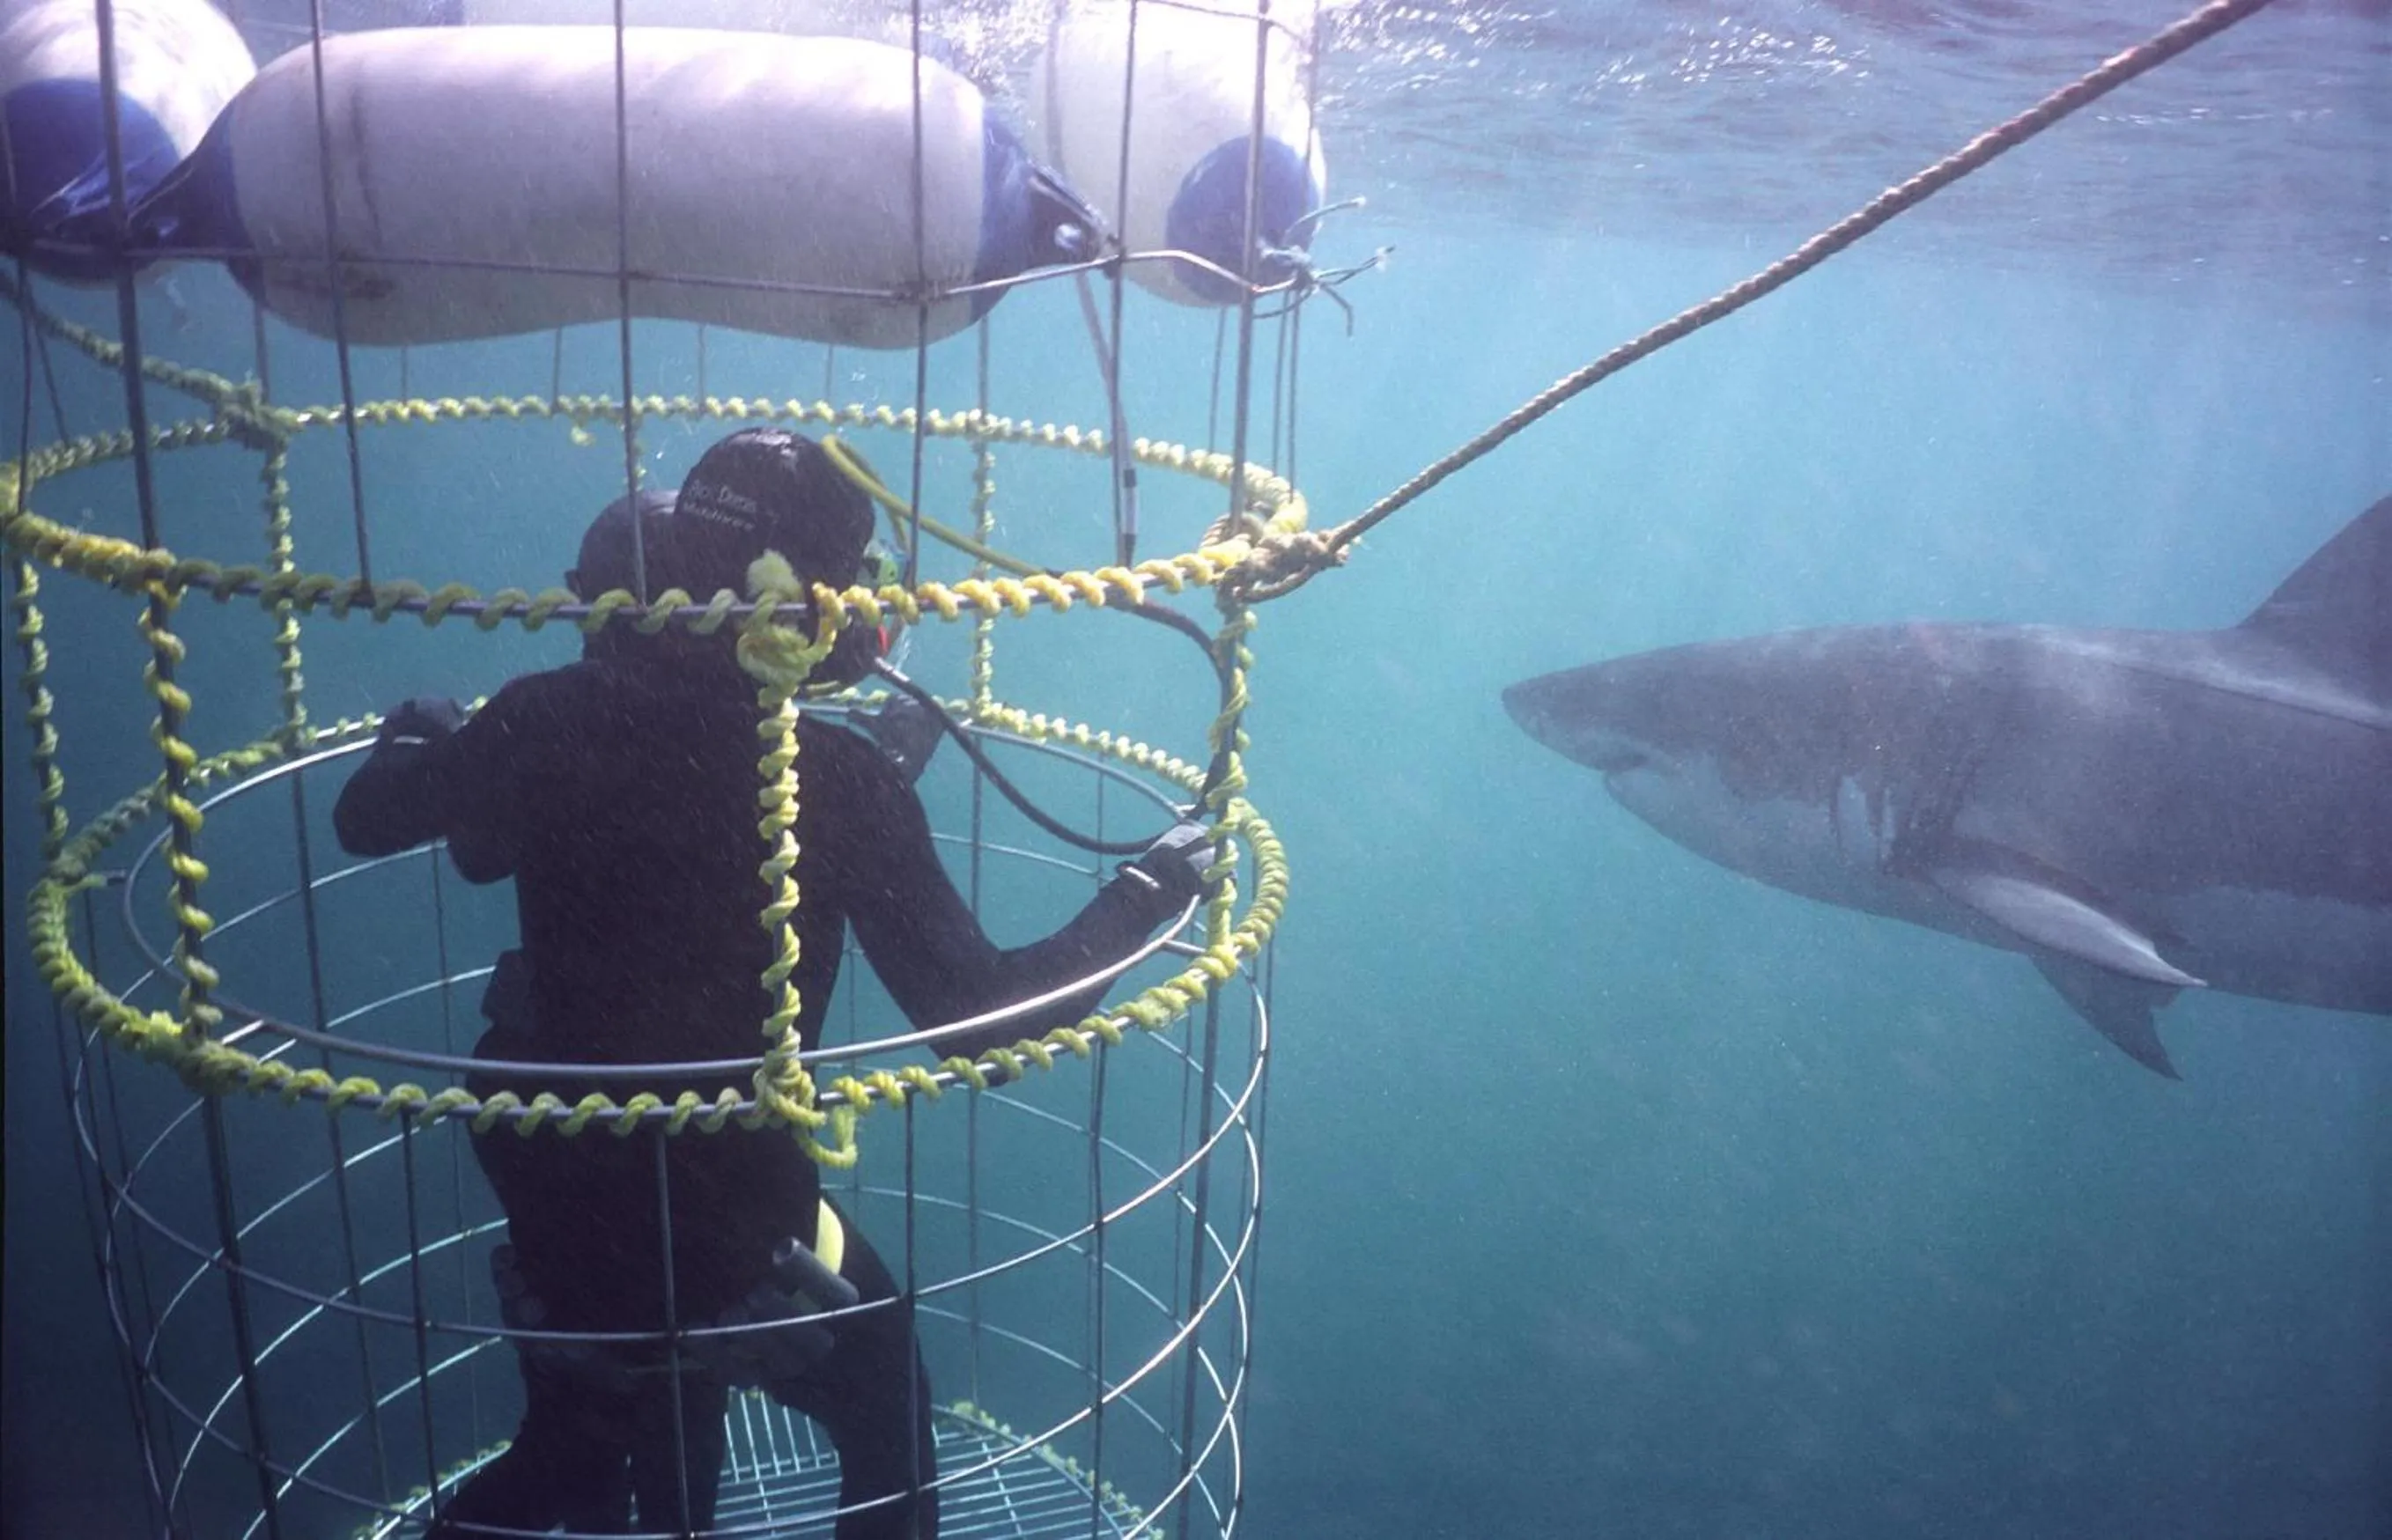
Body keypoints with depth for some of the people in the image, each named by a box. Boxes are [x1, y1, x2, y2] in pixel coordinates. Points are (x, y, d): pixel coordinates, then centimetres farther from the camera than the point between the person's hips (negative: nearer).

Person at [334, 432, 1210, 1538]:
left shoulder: (550, 720, -10)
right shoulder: (842, 783, -20)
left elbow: (364, 820, 7)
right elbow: (978, 1016, -19)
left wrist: (421, 736, 29)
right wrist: (1143, 895, -7)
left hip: (558, 1215, 4)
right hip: (735, 1231, -4)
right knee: (888, 1428, 25)